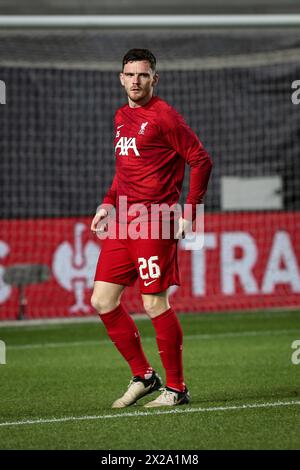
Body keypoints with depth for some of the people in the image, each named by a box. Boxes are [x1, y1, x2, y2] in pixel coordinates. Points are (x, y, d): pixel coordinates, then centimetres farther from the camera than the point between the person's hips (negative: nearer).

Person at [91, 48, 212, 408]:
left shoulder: (162, 116, -8)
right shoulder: (122, 117, 16)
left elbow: (201, 161, -8)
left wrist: (189, 215, -11)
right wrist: (108, 203, 15)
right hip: (124, 222, 8)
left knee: (155, 305, -6)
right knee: (103, 301, 5)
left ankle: (176, 388, 6)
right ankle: (143, 376, 17)